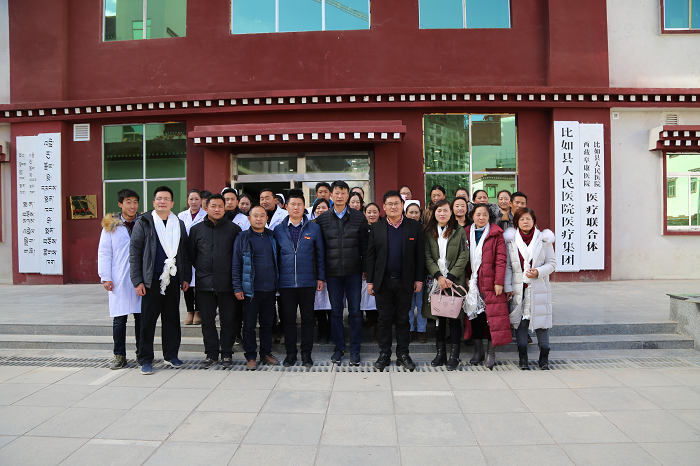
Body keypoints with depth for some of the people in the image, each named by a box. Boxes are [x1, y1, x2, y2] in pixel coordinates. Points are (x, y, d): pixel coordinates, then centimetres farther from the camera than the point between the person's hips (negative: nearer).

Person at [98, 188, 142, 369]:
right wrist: (105, 277, -2)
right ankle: (119, 356, 14)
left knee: (141, 317, 5)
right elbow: (104, 253, 5)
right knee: (119, 319, 3)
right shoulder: (110, 226, 5)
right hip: (119, 280, 0)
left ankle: (142, 353, 17)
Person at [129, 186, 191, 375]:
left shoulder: (179, 224, 12)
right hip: (151, 280, -3)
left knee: (172, 318, 9)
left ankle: (171, 355, 21)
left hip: (173, 280, 3)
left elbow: (185, 253, 14)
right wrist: (137, 280, -8)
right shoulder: (143, 223, 2)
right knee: (148, 319, 2)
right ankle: (145, 360, 13)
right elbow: (134, 252, -2)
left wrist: (186, 277, 8)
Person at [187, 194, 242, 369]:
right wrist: (201, 269, 13)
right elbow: (191, 254, 17)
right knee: (207, 321, 8)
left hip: (227, 284, -2)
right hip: (204, 283, 2)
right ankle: (211, 354, 22)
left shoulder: (234, 229, 3)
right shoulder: (196, 229, 9)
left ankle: (227, 354, 17)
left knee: (228, 321, 4)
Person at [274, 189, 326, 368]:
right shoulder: (279, 229, 6)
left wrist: (321, 277, 3)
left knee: (307, 318, 7)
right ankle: (290, 353, 20)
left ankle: (306, 353, 19)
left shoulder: (314, 228, 4)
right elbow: (275, 255, 9)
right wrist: (275, 278, 5)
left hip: (308, 282, -1)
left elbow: (319, 254, 7)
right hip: (286, 282, 1)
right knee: (288, 318, 7)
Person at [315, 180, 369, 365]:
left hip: (353, 272, -1)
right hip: (332, 272, 1)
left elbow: (364, 244, 5)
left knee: (355, 310, 4)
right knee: (335, 311, 9)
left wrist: (365, 268, 1)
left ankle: (355, 350, 16)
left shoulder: (358, 217, 2)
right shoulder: (322, 219, 4)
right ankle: (339, 347, 23)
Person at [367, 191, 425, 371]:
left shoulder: (414, 226, 2)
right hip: (383, 281, 1)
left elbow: (420, 254, 2)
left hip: (405, 282, 0)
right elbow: (370, 256, 4)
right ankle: (384, 354, 20)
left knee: (403, 319, 9)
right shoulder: (376, 228, 4)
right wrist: (370, 281, 0)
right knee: (384, 319, 8)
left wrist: (419, 279, -2)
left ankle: (403, 354, 21)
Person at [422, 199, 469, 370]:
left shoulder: (459, 231, 4)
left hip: (455, 281, -2)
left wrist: (450, 277, -12)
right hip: (435, 281, 2)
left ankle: (454, 355, 8)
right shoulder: (428, 232, 8)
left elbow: (464, 256, -3)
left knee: (455, 317, 0)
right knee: (439, 317, 6)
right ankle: (440, 353, 17)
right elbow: (427, 257, 1)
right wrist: (438, 276, -12)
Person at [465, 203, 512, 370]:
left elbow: (501, 259, -5)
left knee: (493, 315, -4)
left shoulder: (496, 234, 0)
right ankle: (478, 351, 20)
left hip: (490, 282, -3)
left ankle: (491, 352, 7)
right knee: (475, 315, 9)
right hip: (473, 282, 4)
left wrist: (499, 282, -12)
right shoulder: (467, 233, 11)